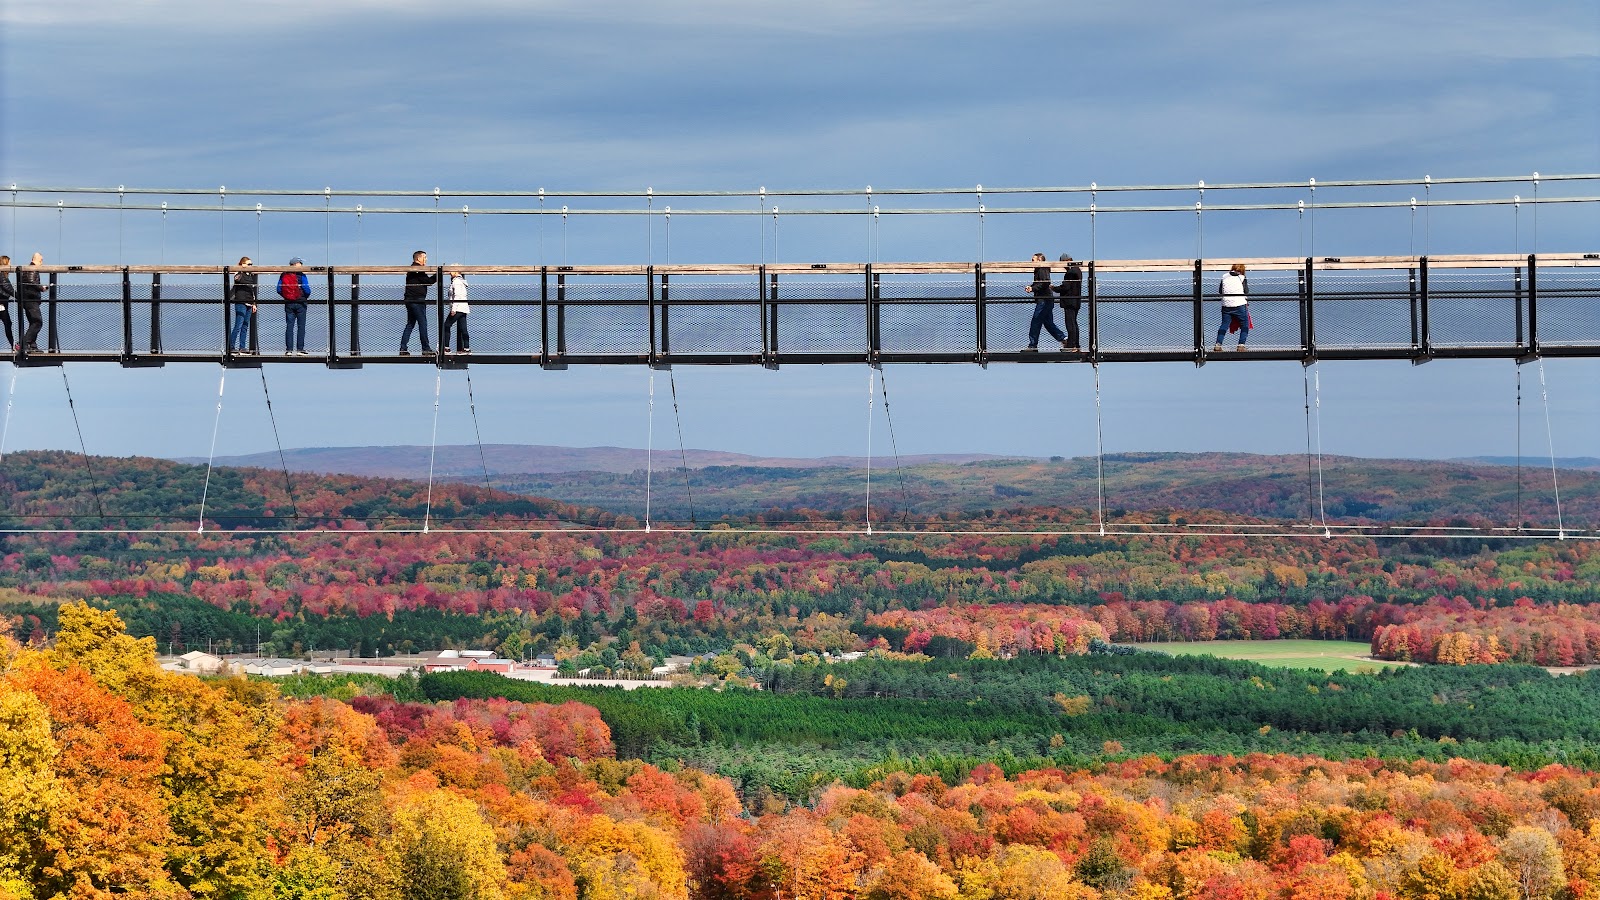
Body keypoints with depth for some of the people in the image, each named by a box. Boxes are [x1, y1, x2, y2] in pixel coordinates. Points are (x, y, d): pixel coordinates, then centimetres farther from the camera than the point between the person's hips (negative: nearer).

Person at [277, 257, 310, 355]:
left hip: (288, 303, 4)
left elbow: (279, 290, 3)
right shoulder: (301, 275, -10)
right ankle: (300, 349, -1)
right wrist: (306, 297, 7)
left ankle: (289, 349, 1)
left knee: (289, 326, 5)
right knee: (301, 326, 2)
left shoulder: (283, 275, 3)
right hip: (300, 303, -4)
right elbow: (307, 290, -13)